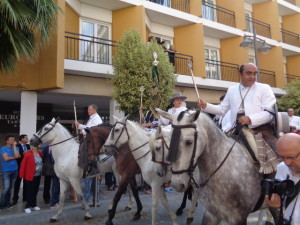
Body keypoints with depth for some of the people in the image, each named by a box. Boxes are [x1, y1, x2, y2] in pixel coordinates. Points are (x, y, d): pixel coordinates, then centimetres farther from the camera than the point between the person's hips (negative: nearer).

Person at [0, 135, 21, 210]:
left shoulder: (16, 148, 10)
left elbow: (17, 156, -10)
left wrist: (14, 146, -5)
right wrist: (14, 157, 2)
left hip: (14, 170, 4)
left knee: (10, 188, 7)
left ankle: (7, 202, 17)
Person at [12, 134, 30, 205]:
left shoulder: (28, 146, 9)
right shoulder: (17, 146, -8)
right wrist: (23, 154, -26)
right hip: (20, 167, -5)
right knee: (17, 183, 3)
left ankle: (25, 197, 20)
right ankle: (15, 198, 10)